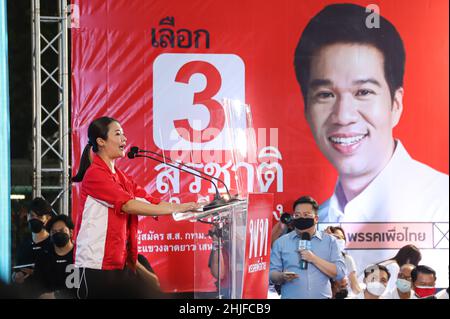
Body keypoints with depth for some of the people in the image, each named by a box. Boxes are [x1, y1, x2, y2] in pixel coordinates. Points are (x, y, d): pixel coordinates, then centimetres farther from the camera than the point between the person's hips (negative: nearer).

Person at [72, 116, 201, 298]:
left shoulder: (121, 177, 15)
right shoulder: (95, 174, -11)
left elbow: (150, 202, 8)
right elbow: (129, 205, -19)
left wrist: (186, 207, -4)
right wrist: (175, 209, -20)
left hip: (118, 263, 8)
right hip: (97, 264, -8)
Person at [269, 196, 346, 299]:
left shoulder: (330, 241, 9)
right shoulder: (281, 242, 9)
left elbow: (340, 273, 1)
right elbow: (272, 274, 5)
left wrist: (313, 259, -8)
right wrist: (282, 277, -15)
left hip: (322, 296, 0)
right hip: (290, 296, 0)